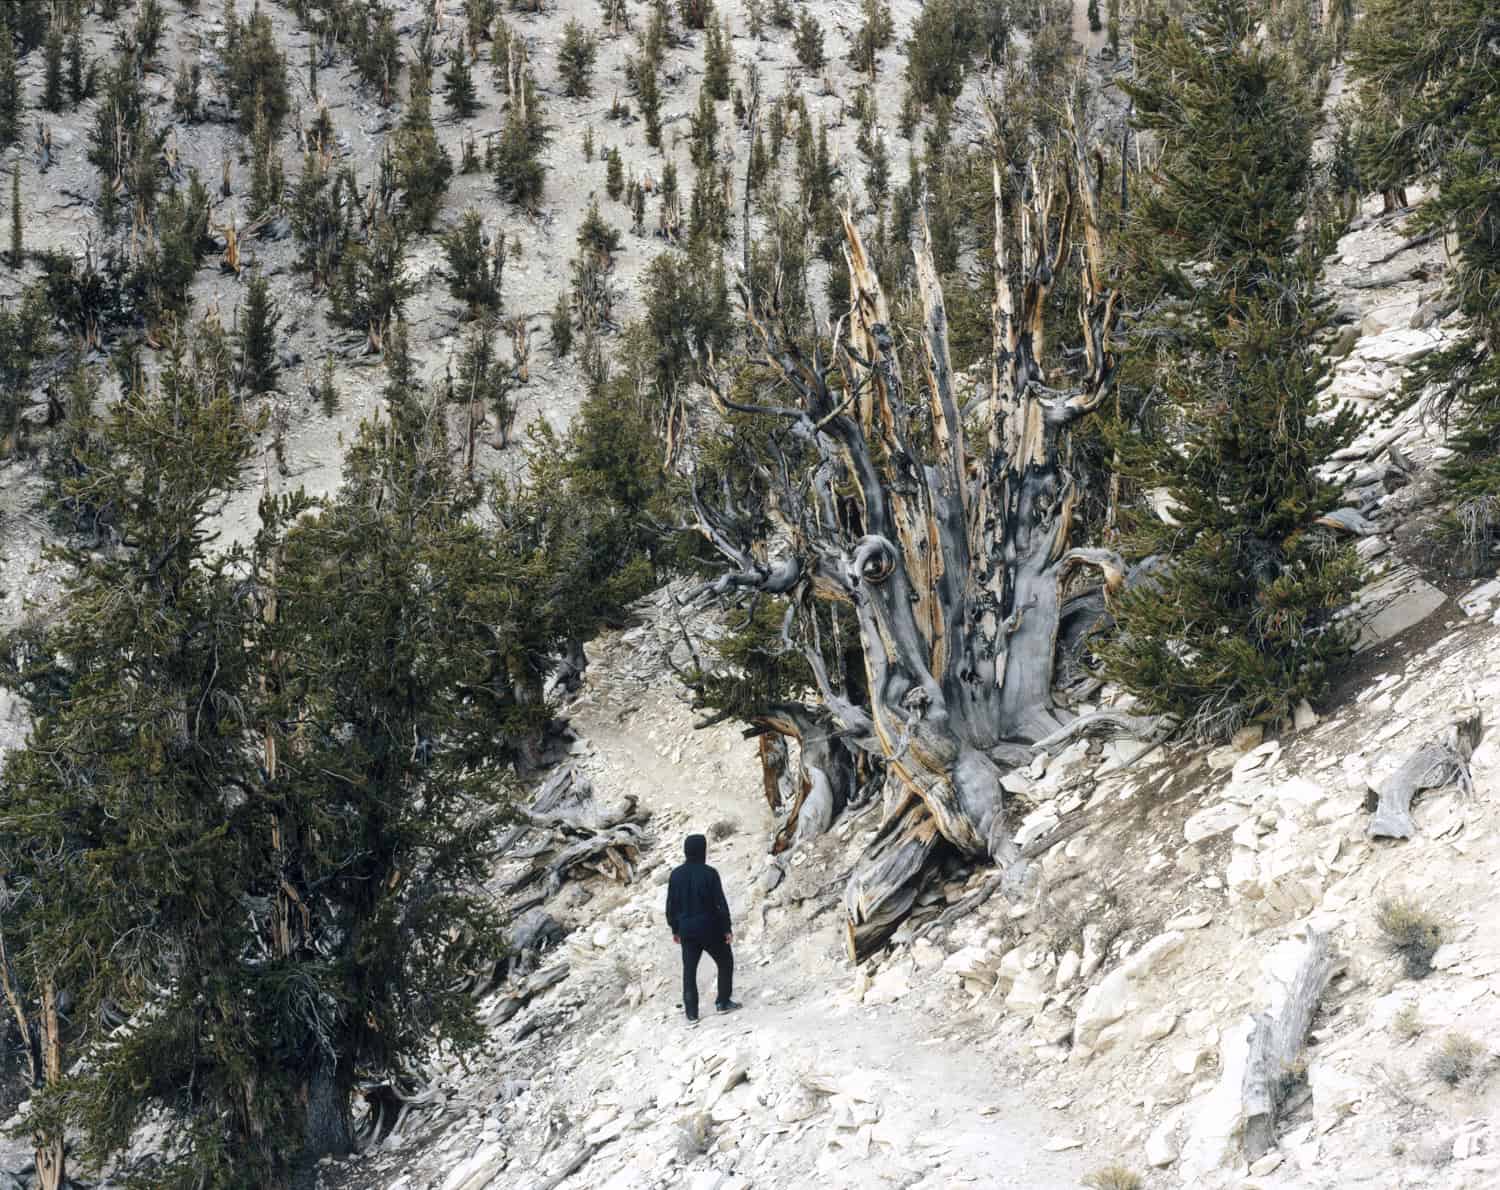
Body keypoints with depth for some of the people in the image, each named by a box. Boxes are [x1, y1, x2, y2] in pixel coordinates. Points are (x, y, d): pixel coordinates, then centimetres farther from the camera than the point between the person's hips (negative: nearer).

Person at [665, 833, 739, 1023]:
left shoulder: (676, 874, 0)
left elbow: (671, 904, 5)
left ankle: (691, 1013, 8)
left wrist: (675, 929, 16)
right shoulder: (709, 873, -14)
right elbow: (720, 903, -13)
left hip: (687, 931, 4)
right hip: (710, 929, -4)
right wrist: (727, 928, -4)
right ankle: (723, 1002, 18)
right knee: (725, 962, 17)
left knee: (689, 971, 9)